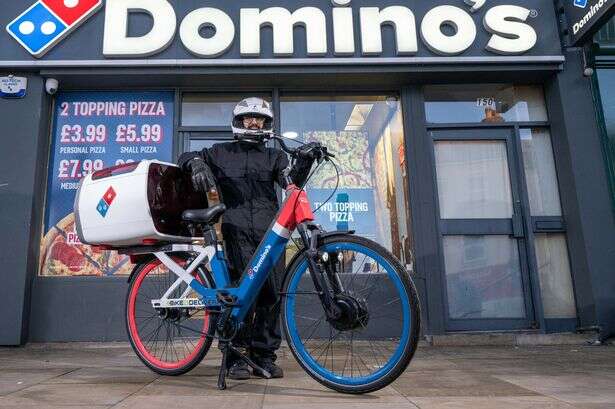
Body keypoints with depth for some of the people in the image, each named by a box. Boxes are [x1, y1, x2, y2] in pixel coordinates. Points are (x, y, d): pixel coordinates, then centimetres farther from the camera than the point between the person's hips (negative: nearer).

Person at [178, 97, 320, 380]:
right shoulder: (222, 153, 18)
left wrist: (305, 160, -14)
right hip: (238, 229, -2)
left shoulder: (273, 156, 20)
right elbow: (186, 157, 18)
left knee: (271, 293, 0)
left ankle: (264, 355, 11)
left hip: (269, 230, 3)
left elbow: (291, 181, 5)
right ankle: (234, 355, -4)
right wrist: (197, 164, -6)